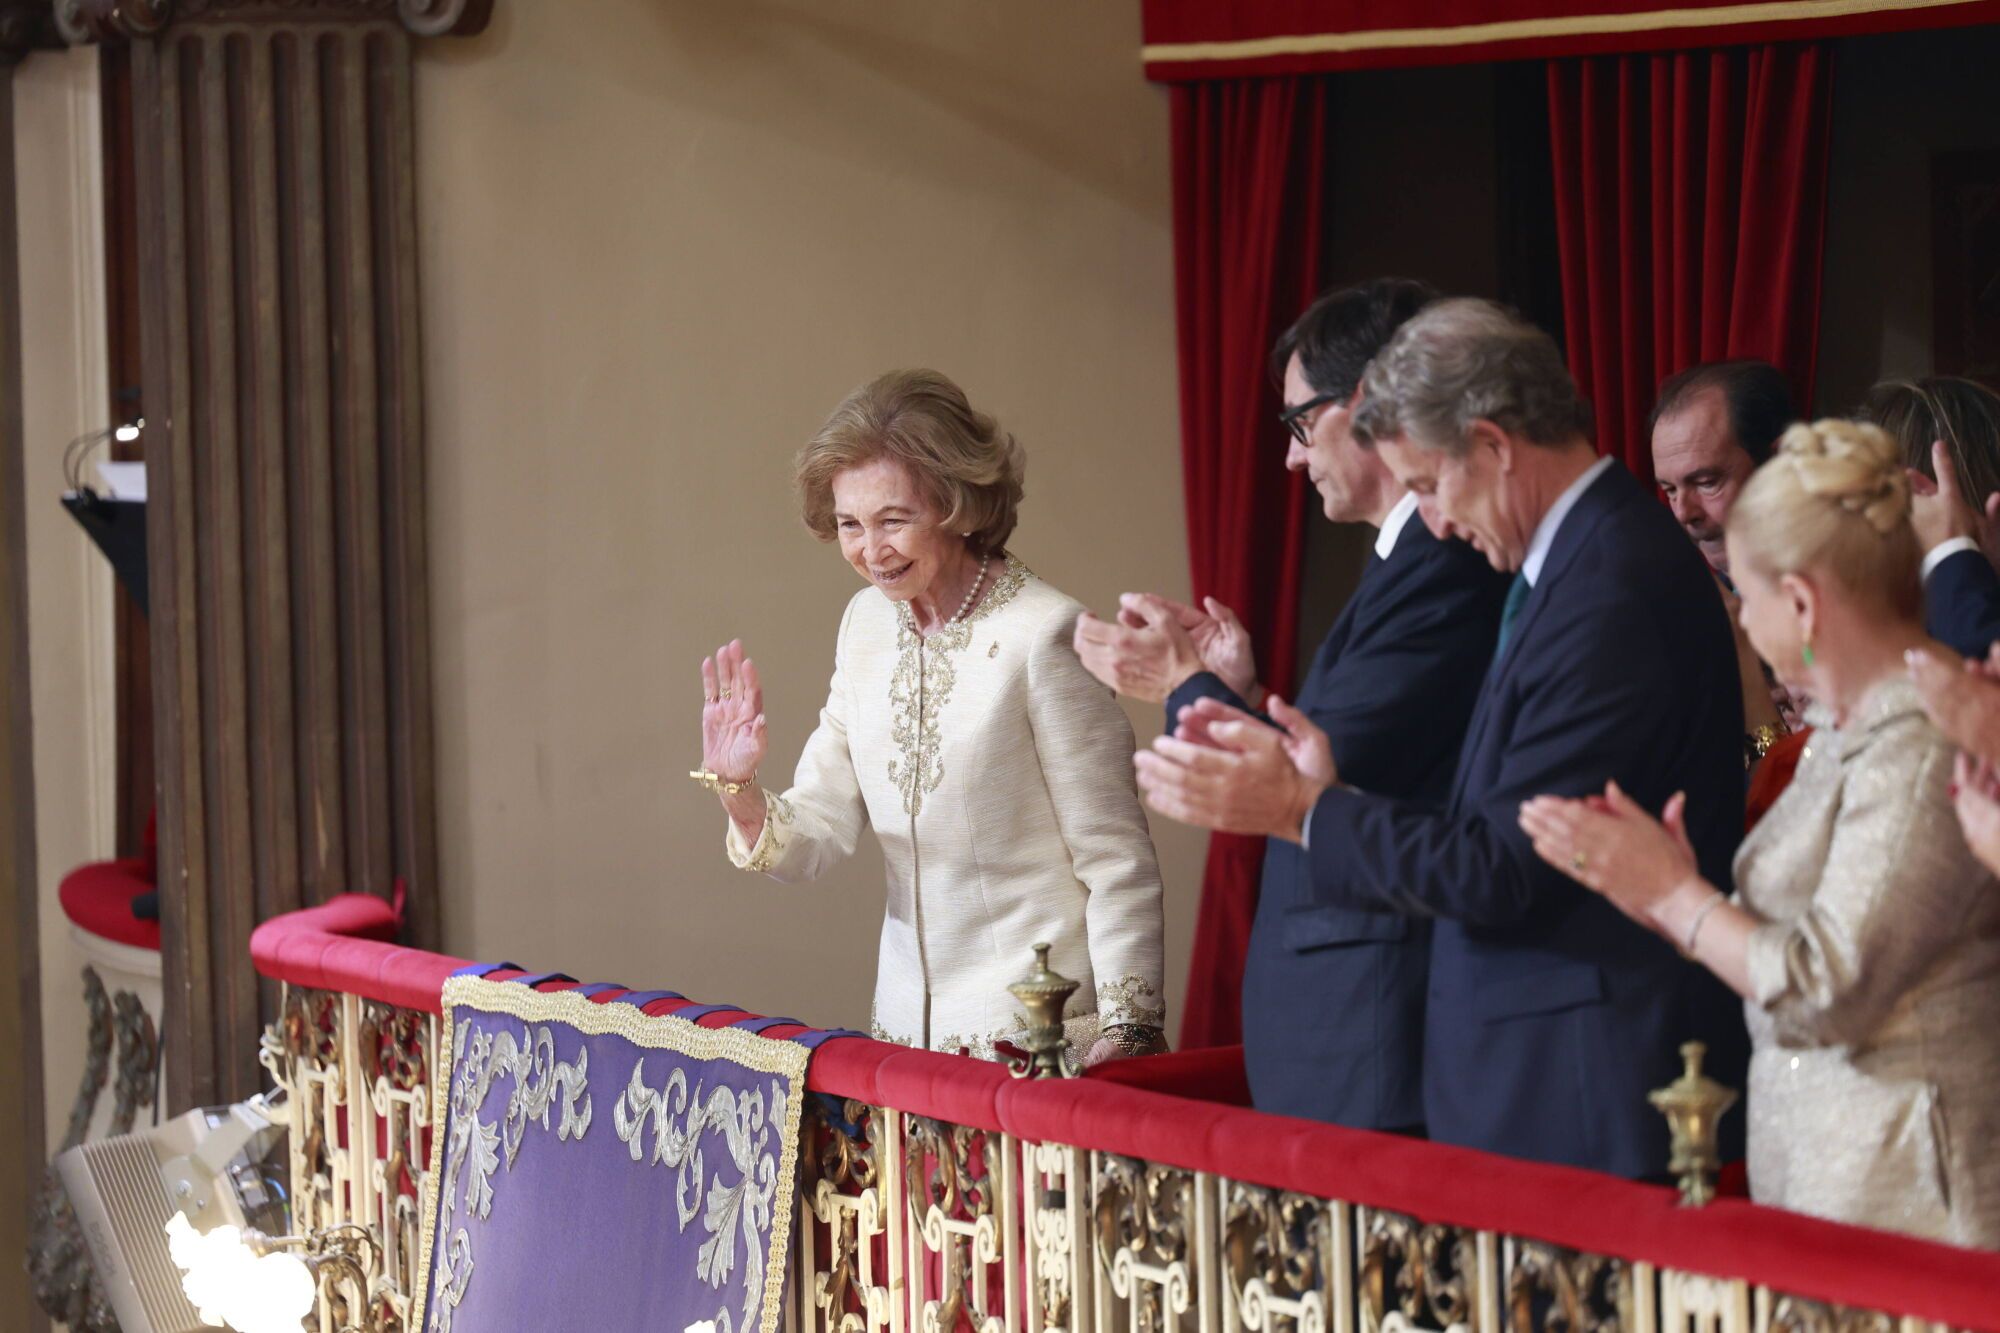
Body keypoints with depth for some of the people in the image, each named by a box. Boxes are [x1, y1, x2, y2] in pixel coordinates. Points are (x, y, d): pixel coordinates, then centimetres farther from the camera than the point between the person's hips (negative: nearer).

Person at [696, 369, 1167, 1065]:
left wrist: (1128, 1035, -18)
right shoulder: (869, 623, 7)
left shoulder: (1042, 636, -14)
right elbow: (816, 840, 9)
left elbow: (1119, 865, -13)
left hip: (1039, 1036, -6)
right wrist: (737, 790, -10)